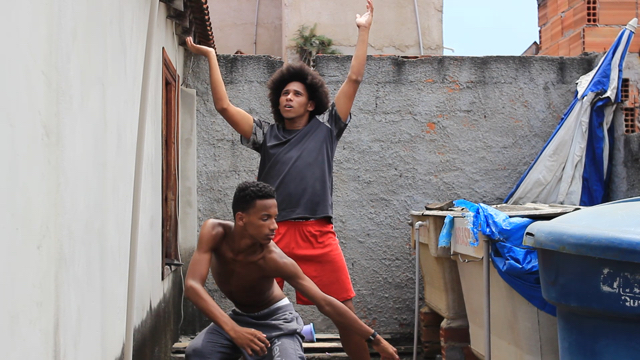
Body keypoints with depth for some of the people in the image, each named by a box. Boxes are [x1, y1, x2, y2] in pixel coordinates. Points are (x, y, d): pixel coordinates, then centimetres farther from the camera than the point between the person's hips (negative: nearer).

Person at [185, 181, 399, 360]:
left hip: (276, 320, -3)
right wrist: (233, 329, -49)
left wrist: (375, 340, -30)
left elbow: (325, 303, -30)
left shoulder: (274, 260, -33)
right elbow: (192, 285, -37)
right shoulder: (215, 232, -28)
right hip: (239, 317, 3)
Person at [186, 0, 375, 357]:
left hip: (318, 236, -1)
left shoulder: (325, 129, 12)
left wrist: (364, 30, 9)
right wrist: (211, 56, 9)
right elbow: (224, 106, 8)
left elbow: (354, 80, 9)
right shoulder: (267, 134, 14)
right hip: (272, 235, 1)